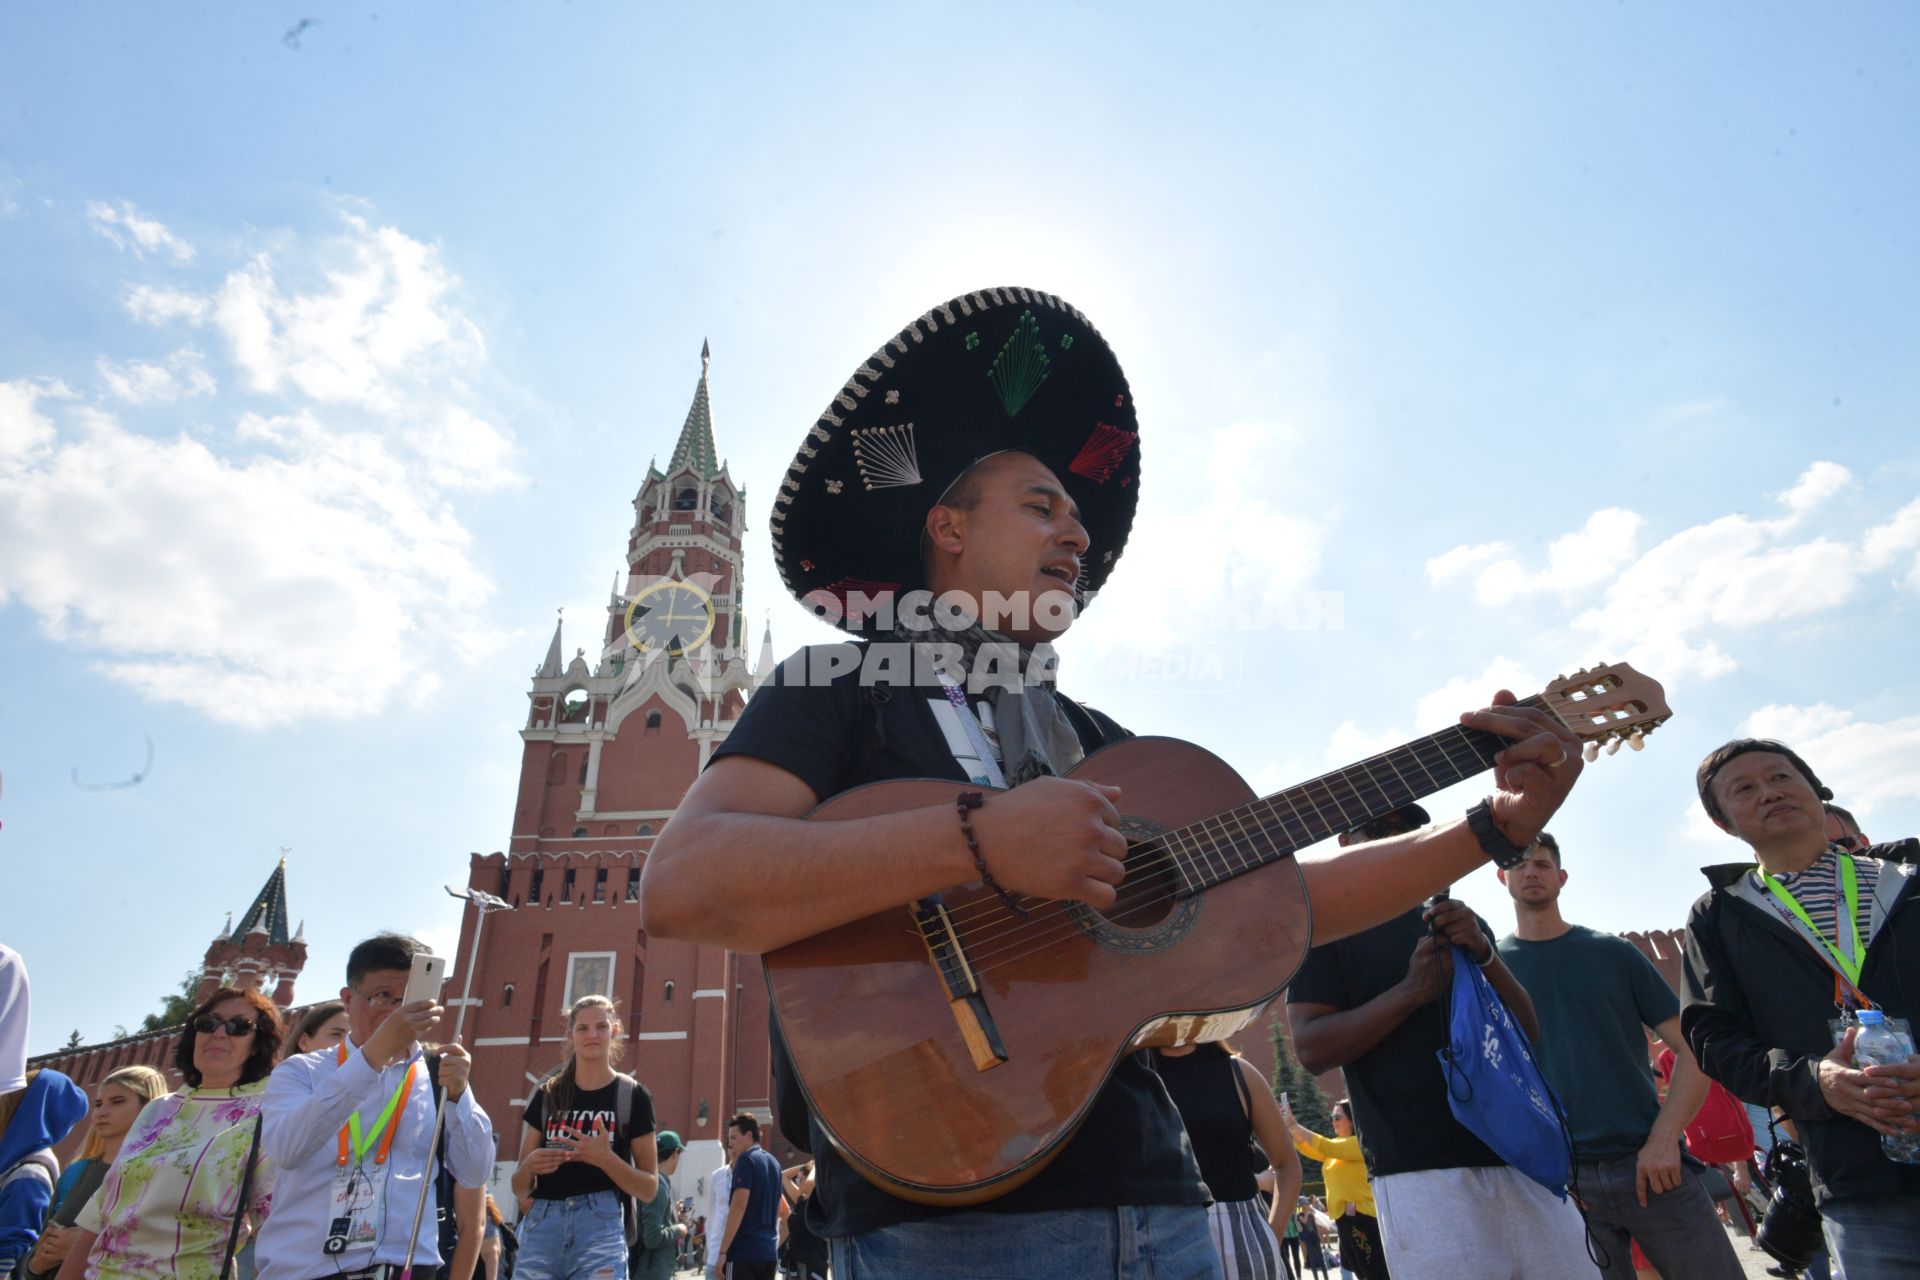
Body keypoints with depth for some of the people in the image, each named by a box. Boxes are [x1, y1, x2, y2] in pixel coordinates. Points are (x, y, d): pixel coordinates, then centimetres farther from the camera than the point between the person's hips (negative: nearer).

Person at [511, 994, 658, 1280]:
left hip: (600, 1229, -3)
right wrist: (529, 1166, -9)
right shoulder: (547, 1094, 12)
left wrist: (605, 1158, -16)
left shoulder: (633, 1095, 2)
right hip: (540, 1228, 3)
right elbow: (519, 1187, 15)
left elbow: (649, 1188, 1)